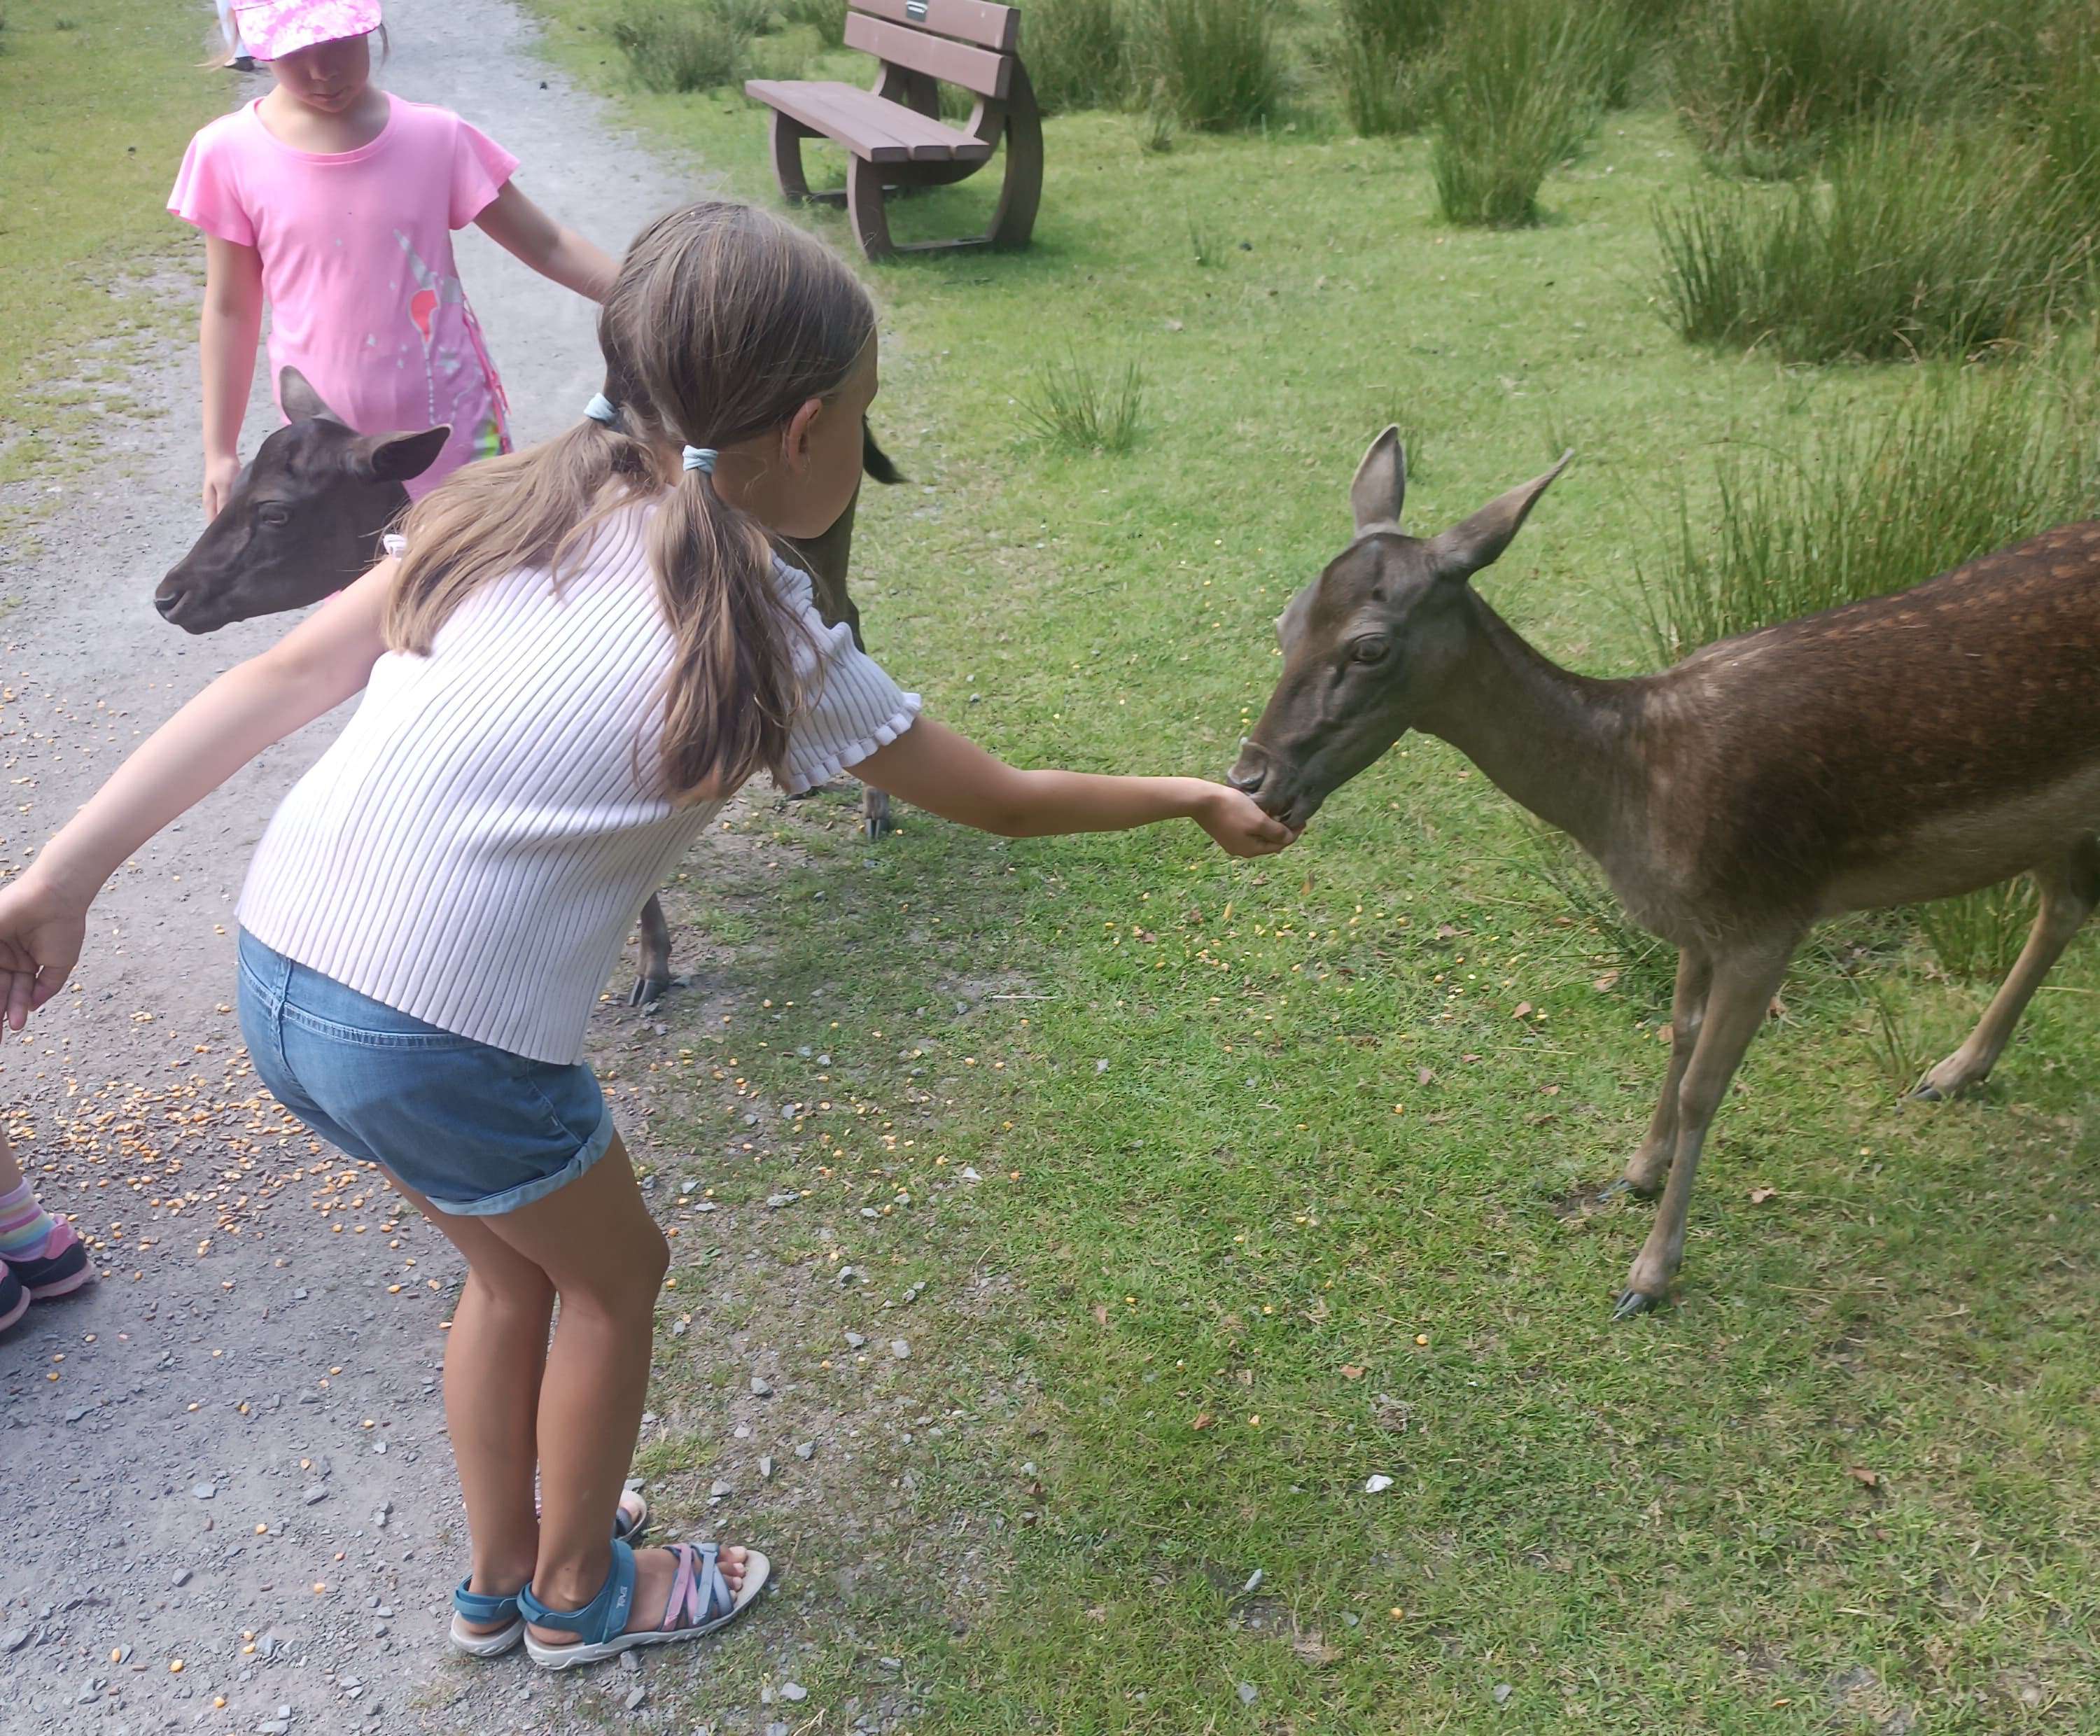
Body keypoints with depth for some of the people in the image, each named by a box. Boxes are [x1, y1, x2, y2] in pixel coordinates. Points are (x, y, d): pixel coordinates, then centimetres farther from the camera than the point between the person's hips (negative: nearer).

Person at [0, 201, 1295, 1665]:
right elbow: (1008, 802, 3)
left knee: (517, 1267, 29)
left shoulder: (517, 507, 5)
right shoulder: (771, 651, -9)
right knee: (615, 1277, 23)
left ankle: (500, 1580, 50)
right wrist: (1200, 802, 18)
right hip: (445, 1045, -6)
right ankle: (577, 1596, 44)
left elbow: (282, 681, 1)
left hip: (280, 970, 7)